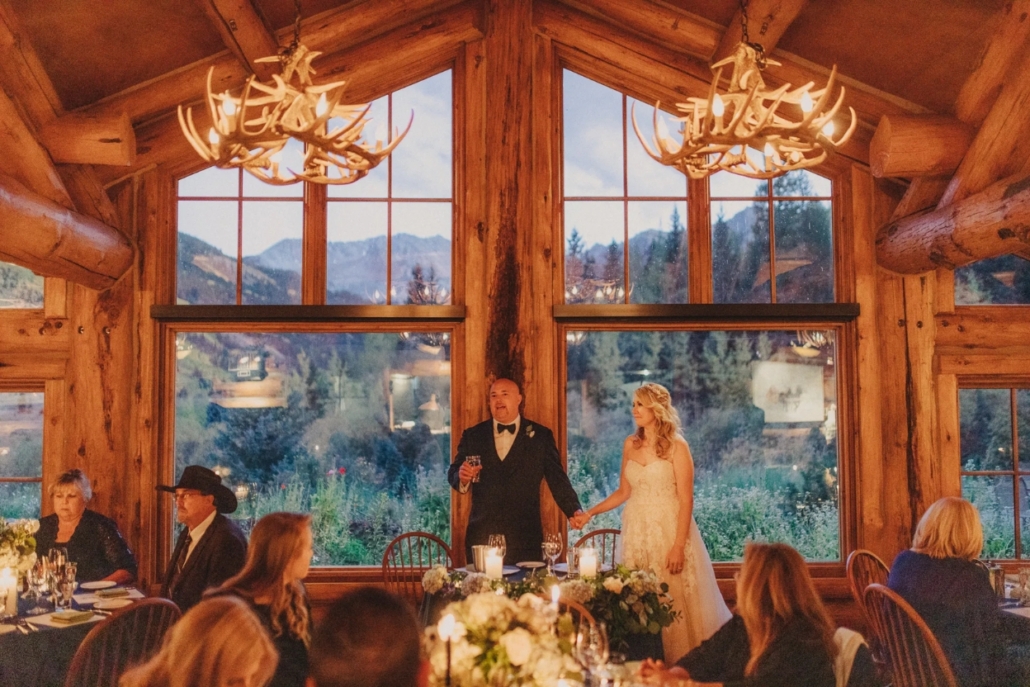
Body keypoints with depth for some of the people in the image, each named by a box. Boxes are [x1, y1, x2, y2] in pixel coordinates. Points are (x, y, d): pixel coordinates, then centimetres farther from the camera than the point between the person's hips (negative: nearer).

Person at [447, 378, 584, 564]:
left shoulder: (541, 436, 4)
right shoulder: (472, 436, 9)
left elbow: (557, 479, 0)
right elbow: (453, 473, 9)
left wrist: (574, 511, -14)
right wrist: (462, 477, -14)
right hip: (482, 536, 1)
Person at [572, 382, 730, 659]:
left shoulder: (676, 446, -6)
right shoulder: (630, 444, 8)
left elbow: (686, 500, -10)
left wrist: (679, 546, -16)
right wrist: (590, 513, 6)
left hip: (668, 530, -5)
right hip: (637, 532, 5)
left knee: (673, 602, -2)